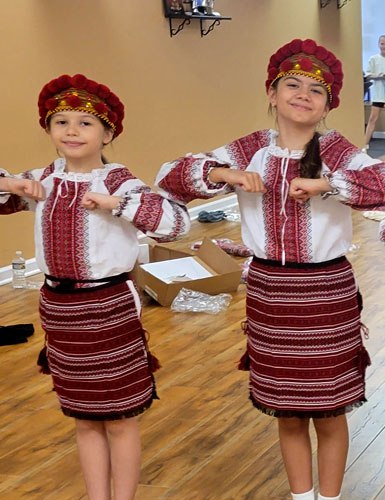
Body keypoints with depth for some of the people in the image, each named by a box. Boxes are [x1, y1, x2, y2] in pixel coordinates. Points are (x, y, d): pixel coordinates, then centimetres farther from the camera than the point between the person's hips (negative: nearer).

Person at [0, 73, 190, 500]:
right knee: (84, 419, 17)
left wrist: (115, 203, -30)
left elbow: (177, 222, -24)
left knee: (119, 419, 9)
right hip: (57, 308, 5)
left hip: (109, 309, -5)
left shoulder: (117, 182, -12)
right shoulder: (42, 180, 3)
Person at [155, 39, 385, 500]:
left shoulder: (336, 151, -9)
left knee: (328, 413, 11)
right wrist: (223, 174, -18)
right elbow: (170, 177, -3)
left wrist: (325, 184, -32)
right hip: (268, 293, 3)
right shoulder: (249, 151, -2)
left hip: (327, 293, -2)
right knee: (287, 414, 16)